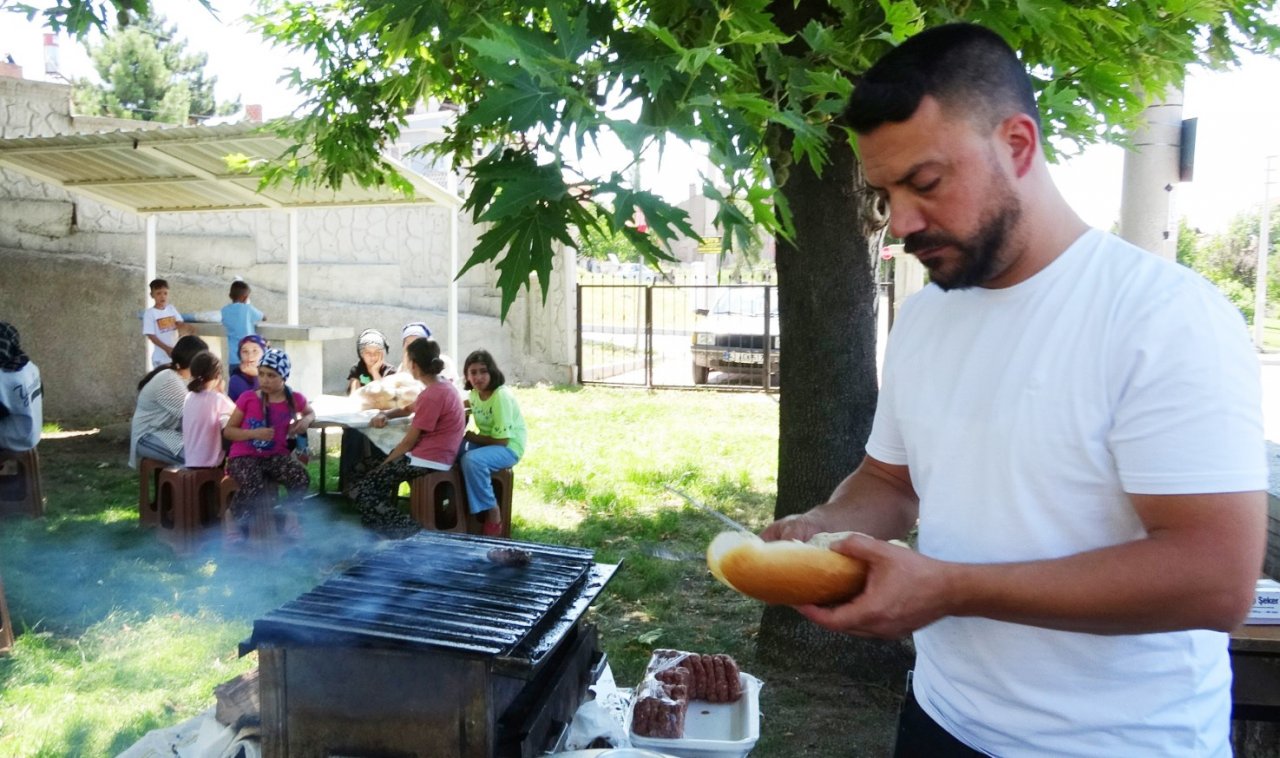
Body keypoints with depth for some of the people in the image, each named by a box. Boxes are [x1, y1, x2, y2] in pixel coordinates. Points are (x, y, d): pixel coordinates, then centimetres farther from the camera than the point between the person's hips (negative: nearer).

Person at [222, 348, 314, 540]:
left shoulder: (294, 399, 0)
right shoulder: (248, 398, -6)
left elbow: (310, 412, 23)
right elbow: (228, 431, -1)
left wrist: (306, 420, -2)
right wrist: (254, 433, -18)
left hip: (276, 455, 2)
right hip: (244, 456, -2)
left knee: (302, 479, -28)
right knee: (254, 488, -34)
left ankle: (287, 512, 5)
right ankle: (235, 518, 1)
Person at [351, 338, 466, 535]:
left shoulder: (431, 395, -18)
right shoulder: (443, 386, 13)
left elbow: (409, 441, -14)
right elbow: (410, 409, 29)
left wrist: (383, 465, -2)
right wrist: (385, 414, 10)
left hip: (425, 461, -10)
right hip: (435, 458, 10)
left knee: (362, 489, -8)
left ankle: (407, 530, -17)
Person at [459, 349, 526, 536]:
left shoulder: (501, 396, -25)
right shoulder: (476, 392, 1)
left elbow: (501, 440, -23)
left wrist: (474, 437, -11)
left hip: (509, 447, -9)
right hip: (486, 442, 9)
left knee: (472, 460, -32)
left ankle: (492, 514, -18)